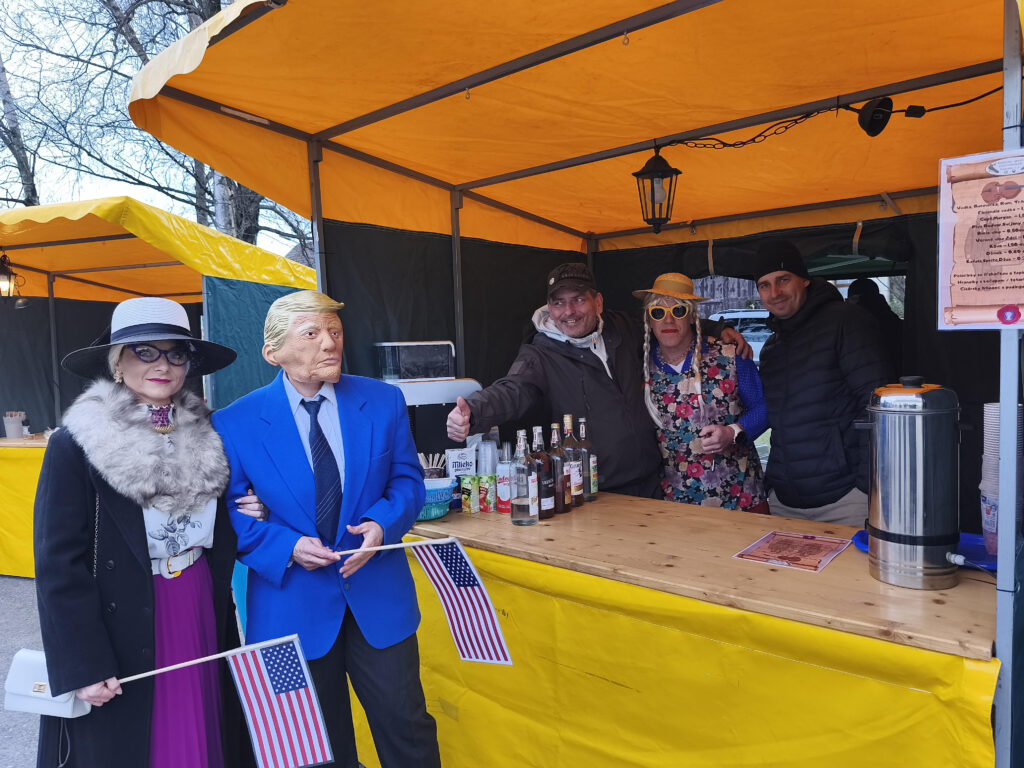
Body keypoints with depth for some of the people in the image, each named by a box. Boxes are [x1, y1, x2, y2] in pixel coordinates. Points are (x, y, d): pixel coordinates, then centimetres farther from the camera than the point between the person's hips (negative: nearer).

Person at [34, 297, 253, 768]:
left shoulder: (206, 436, 2)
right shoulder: (75, 445, -11)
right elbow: (58, 565, -11)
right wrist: (83, 667, -12)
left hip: (202, 623, 4)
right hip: (124, 633, -4)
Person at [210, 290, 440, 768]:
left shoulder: (383, 401, -3)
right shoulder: (235, 424, -8)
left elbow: (408, 479, 3)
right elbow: (228, 512, -3)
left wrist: (382, 523, -16)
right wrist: (288, 547, -18)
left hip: (378, 597, 1)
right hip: (292, 604, 0)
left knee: (407, 728, 11)